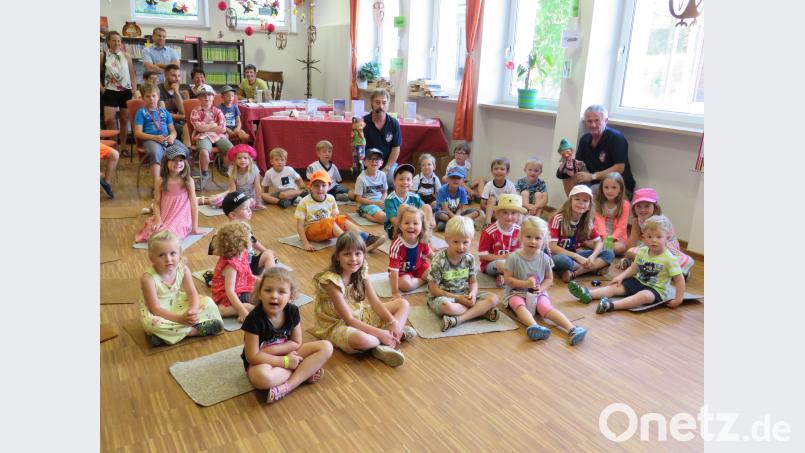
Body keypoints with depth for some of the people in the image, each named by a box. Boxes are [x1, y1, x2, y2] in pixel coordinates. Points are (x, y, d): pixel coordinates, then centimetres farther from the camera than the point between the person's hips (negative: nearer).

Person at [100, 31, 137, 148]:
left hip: (126, 91, 1)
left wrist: (134, 90, -1)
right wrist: (101, 88, -4)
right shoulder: (103, 56, 2)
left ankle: (123, 146, 16)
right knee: (109, 120, -12)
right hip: (110, 91, -1)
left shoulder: (126, 56, 5)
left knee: (124, 120, 6)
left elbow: (133, 75, 6)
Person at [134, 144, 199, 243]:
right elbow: (156, 203, 3)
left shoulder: (188, 181, -5)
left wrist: (195, 227, -4)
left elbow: (194, 204, -2)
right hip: (164, 219, 5)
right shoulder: (161, 181, 0)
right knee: (152, 232, -18)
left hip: (181, 220, -5)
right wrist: (158, 220, -13)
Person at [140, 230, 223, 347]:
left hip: (178, 305, 4)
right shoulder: (148, 278, -26)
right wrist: (180, 319, -34)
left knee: (207, 302, -8)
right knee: (150, 323, -37)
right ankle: (196, 330, -24)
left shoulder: (183, 269, -13)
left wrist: (193, 310, -34)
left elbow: (192, 293, -11)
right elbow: (155, 308, -26)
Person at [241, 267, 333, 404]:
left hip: (286, 355, 5)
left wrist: (269, 350, -19)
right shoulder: (254, 318, -24)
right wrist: (285, 362, -22)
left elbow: (297, 343, -4)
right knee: (262, 376, -42)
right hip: (261, 362, -5)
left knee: (326, 347, -13)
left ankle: (286, 387, -22)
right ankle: (305, 373, -16)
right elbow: (252, 356, -22)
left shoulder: (292, 311, -12)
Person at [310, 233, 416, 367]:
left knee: (403, 303, 3)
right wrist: (380, 333, -29)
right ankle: (397, 335, -12)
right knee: (360, 339, -43)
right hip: (337, 324, -8)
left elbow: (375, 302, -4)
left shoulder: (361, 271, -6)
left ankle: (385, 346, -19)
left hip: (360, 315, 8)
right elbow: (348, 319, -25)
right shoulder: (331, 281, -25)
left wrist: (393, 323, -19)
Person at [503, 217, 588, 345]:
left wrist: (541, 288, -14)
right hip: (516, 292, -1)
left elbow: (549, 279, 7)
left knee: (546, 307, -27)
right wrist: (525, 283, -22)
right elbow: (507, 279, -10)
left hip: (538, 293, 2)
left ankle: (572, 329, -44)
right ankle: (534, 327, -61)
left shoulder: (544, 258, -2)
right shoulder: (513, 257, -11)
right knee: (520, 306, -34)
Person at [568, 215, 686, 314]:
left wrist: (678, 299, -20)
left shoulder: (669, 259, -16)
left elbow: (679, 279, -14)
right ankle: (588, 294, -27)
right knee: (616, 286, -11)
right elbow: (634, 268, 12)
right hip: (638, 281, 6)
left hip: (656, 289, -6)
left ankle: (612, 305, -51)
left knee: (644, 296, -37)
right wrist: (622, 276, -3)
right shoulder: (642, 251, 0)